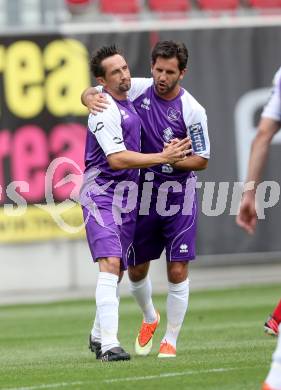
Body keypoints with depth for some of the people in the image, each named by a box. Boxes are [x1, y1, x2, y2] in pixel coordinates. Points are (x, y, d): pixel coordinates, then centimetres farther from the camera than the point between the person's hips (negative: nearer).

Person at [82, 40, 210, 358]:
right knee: (136, 271, 10)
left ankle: (170, 340, 9)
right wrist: (91, 99, -22)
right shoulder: (137, 90, -5)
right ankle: (150, 318, 40)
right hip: (142, 195, 3)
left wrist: (171, 161, -26)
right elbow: (91, 92, 3)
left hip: (178, 200, -3)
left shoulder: (192, 110, -13)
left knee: (177, 272, -6)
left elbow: (202, 160, -6)